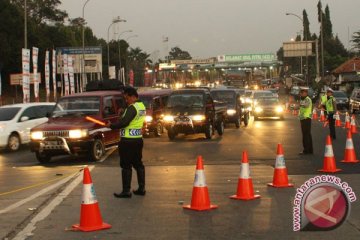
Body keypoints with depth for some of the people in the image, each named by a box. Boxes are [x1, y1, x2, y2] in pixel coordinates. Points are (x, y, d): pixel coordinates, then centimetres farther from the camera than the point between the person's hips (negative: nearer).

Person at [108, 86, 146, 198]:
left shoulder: (132, 107, -17)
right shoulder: (142, 106, 12)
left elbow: (124, 122, -24)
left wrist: (111, 125, -12)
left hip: (128, 141, -9)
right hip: (138, 139, 9)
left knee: (126, 166, -3)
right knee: (138, 164, 14)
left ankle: (126, 191, -1)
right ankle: (141, 188, 18)